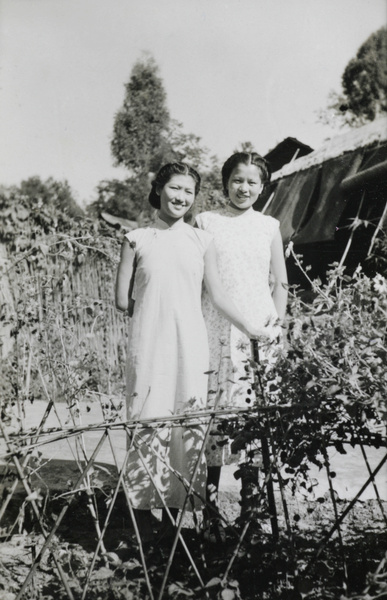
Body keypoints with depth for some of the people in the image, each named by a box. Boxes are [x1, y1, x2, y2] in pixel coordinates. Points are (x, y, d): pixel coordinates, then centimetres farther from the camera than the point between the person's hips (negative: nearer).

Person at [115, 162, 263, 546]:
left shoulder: (202, 241, 10)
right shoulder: (137, 239, 6)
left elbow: (217, 296, 12)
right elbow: (122, 301, 6)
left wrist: (251, 330, 9)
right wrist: (155, 309, 5)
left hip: (190, 346, 2)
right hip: (148, 346, -2)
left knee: (188, 425, 0)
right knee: (148, 422, -3)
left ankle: (173, 509, 11)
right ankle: (143, 511, 7)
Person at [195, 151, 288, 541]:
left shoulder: (269, 226, 12)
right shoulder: (206, 222, 7)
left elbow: (279, 283, 16)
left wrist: (276, 322, 2)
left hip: (258, 332, 2)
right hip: (214, 330, -1)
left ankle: (250, 505, 14)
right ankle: (212, 510, 6)